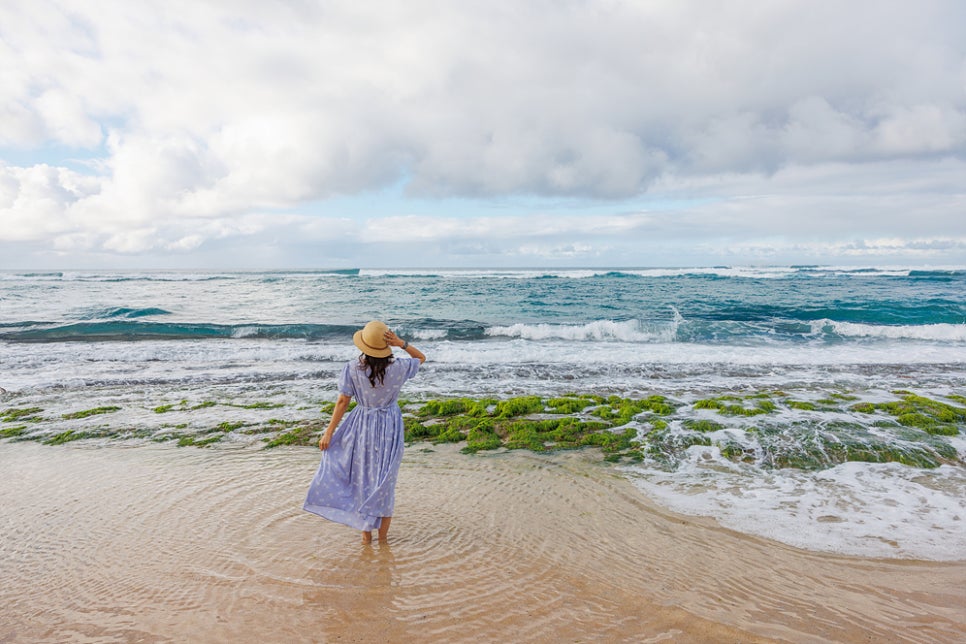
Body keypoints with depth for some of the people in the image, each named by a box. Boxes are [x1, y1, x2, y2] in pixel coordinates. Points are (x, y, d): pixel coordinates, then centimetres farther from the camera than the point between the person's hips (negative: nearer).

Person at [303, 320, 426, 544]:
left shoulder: (353, 368, -14)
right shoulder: (398, 367, -12)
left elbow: (342, 401, -11)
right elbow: (421, 358, 6)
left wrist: (329, 432, -3)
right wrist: (401, 343, -10)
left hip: (362, 426, 0)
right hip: (390, 427, 1)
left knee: (363, 479, 15)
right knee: (385, 482, 13)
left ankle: (366, 534, 25)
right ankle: (383, 536, 24)